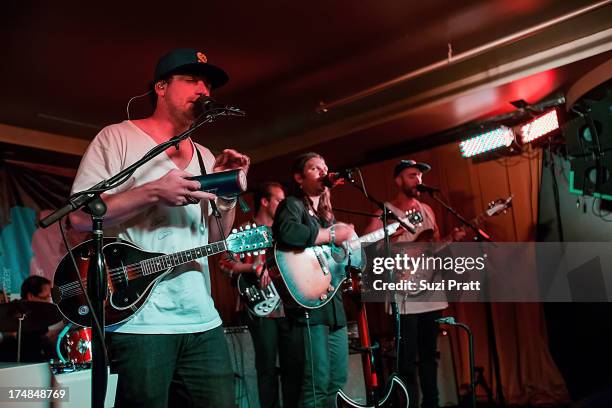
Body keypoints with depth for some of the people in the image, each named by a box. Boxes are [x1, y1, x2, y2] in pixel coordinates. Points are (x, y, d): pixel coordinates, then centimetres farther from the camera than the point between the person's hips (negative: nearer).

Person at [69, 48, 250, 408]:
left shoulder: (206, 158, 15)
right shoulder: (117, 138, 0)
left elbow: (216, 240, 14)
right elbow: (80, 216, -8)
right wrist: (153, 192, -18)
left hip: (203, 321, 6)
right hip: (140, 320, -5)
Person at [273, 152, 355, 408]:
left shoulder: (327, 215, 21)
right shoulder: (292, 205, -3)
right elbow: (288, 233, -28)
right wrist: (333, 237, -17)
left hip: (333, 303, 9)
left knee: (337, 381, 14)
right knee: (317, 384, -9)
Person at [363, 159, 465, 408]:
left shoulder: (427, 210, 14)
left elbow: (436, 246, 19)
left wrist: (452, 239, 1)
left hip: (431, 293, 6)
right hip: (405, 297, -6)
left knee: (429, 355, 15)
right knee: (407, 361, -3)